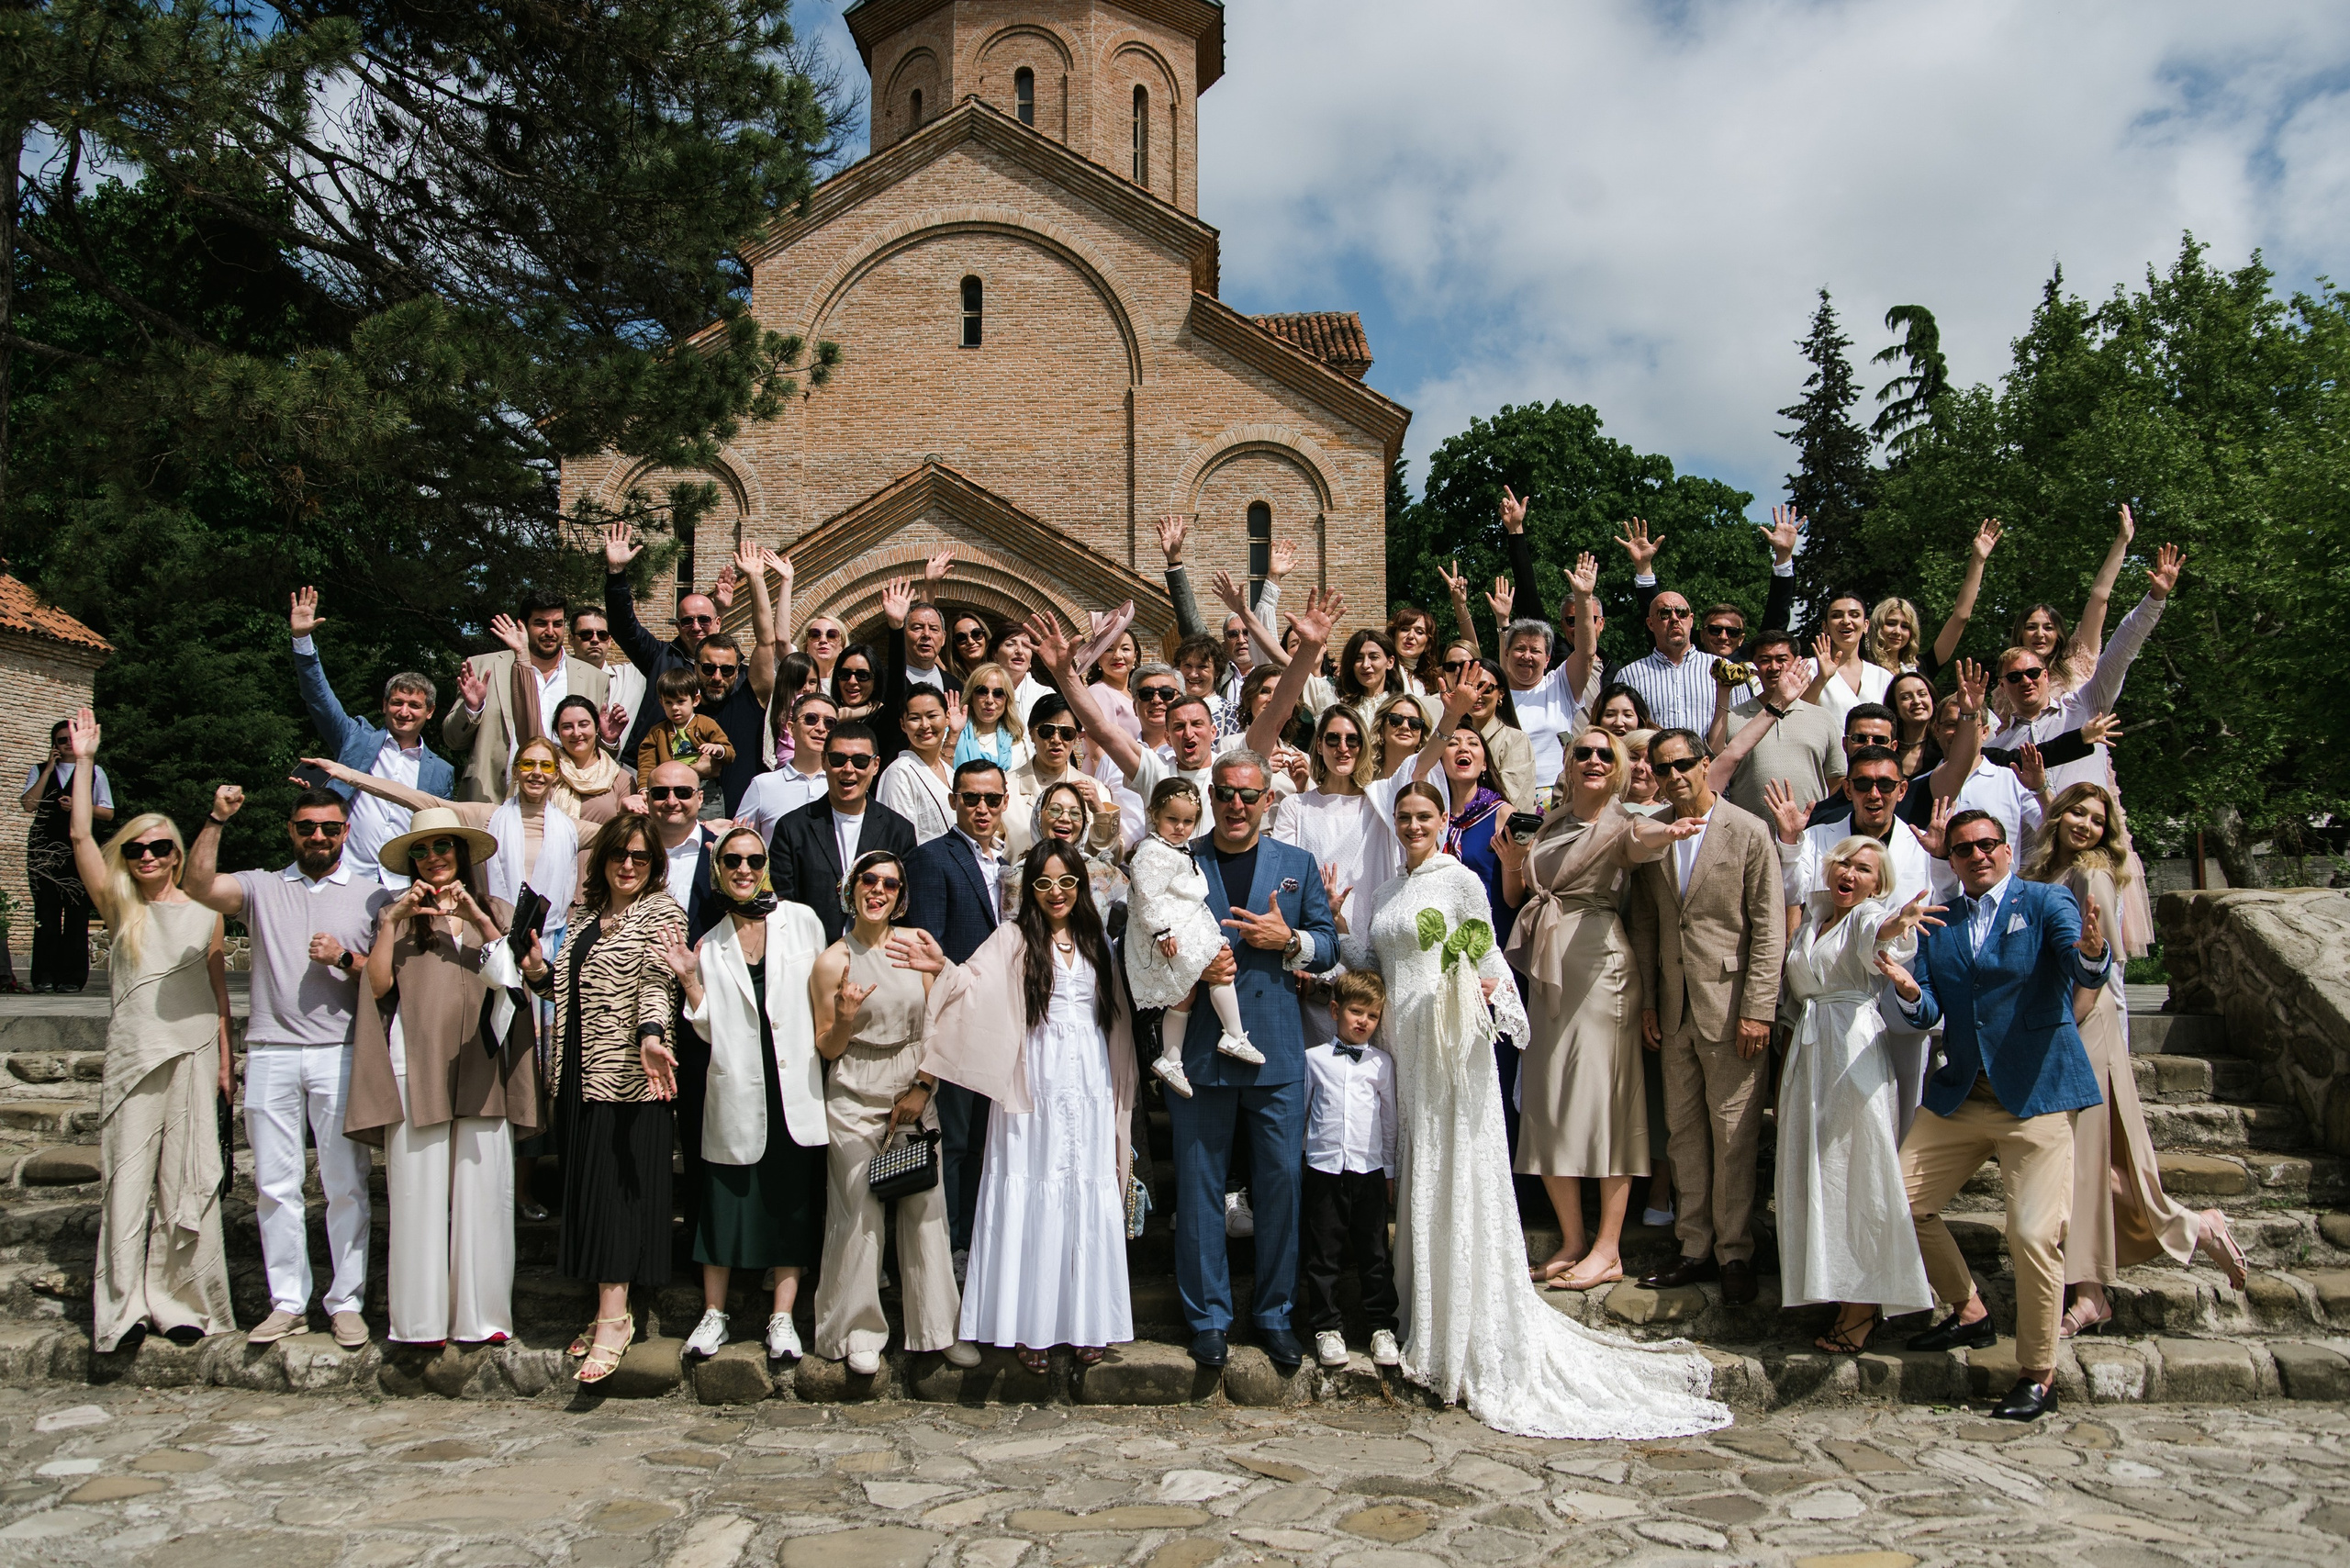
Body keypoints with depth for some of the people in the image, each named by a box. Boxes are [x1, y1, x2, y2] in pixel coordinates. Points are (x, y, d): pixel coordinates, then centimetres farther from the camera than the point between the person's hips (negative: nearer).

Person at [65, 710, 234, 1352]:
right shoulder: (118, 907, 6)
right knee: (128, 1174, -2)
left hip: (193, 1052, 0)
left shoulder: (203, 911, 6)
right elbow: (79, 834, -3)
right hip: (132, 1054, 0)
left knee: (185, 1177, 2)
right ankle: (122, 1304, 1)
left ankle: (181, 1299, 9)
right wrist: (84, 761, -4)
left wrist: (224, 1058, 8)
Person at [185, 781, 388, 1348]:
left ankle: (347, 1302, 7)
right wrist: (217, 820, -12)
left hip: (340, 1054, -2)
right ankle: (287, 1303, 13)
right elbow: (199, 885, -5)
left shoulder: (372, 894, 11)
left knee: (345, 1184, 0)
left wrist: (346, 958, -10)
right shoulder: (262, 888, 13)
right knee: (274, 1184, 4)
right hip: (270, 1053, 2)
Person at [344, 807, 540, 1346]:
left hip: (479, 1072, 0)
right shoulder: (397, 914, 14)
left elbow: (509, 979, 0)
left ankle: (480, 1312, 5)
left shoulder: (497, 912, 15)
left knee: (480, 1191, -1)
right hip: (416, 1072, 0)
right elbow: (378, 984, 1)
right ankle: (421, 1316, 5)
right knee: (417, 1193, -2)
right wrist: (393, 920, -5)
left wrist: (479, 920, -10)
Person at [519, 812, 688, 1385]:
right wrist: (540, 972, 1)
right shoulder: (585, 915, 17)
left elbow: (658, 980, -17)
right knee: (587, 1184, 6)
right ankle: (607, 1310, 12)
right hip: (581, 1070, 7)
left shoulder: (661, 912, -2)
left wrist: (651, 1035, -34)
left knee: (619, 1185, -10)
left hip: (630, 1072, -7)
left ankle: (614, 1316, -9)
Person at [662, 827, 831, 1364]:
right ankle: (714, 1312, 18)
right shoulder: (709, 945, 7)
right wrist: (689, 979, -7)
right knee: (727, 1197, 5)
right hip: (737, 1090, 1)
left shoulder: (801, 921, 3)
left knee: (793, 1198, 3)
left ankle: (782, 1316, 12)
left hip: (796, 1087, -1)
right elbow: (709, 1030, 3)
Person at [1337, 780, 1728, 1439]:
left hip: (1451, 1044, -6)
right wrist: (1333, 918, 1)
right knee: (1413, 1175, 10)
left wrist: (1486, 991, -24)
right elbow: (1364, 958, 14)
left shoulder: (1461, 881, -4)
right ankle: (1426, 1315, 20)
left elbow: (1487, 960, -5)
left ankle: (1470, 1332, 5)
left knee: (1455, 1176, -4)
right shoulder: (1388, 891, 16)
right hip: (1402, 1042, 7)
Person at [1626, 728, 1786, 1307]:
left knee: (1734, 1136, 0)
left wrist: (1757, 1010, -11)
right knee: (1683, 1133, 10)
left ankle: (1734, 1254, 13)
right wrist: (1647, 1001, 8)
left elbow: (1769, 930, -7)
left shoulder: (1749, 833, -5)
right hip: (1673, 1010, 5)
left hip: (1730, 1007, -4)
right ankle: (1696, 1249, 20)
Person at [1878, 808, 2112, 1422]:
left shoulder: (2046, 903, -2)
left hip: (2037, 1096, -5)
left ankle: (2038, 1376, 6)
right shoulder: (1938, 924, 11)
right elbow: (1928, 1014, 4)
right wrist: (1907, 988, -18)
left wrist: (2092, 952, -41)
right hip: (1959, 1097, 6)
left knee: (2033, 1237, -13)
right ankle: (1969, 1314, 26)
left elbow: (2086, 974, -18)